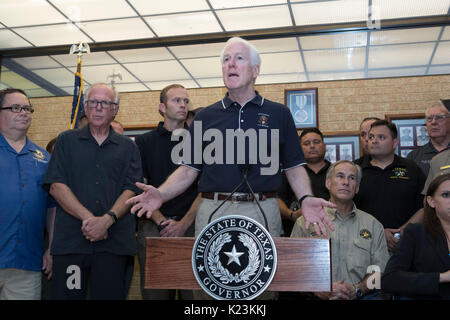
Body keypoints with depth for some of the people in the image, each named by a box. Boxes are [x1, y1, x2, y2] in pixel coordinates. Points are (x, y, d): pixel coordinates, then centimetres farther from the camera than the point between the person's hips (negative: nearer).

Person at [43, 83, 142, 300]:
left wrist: (107, 220, -15)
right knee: (66, 295, 1)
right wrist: (88, 218, -12)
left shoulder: (128, 147, 13)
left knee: (110, 295, 2)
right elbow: (56, 185, 1)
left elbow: (132, 190, 2)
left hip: (115, 240, 0)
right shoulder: (66, 141, 13)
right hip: (70, 239, 0)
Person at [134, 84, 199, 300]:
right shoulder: (144, 142, 8)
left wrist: (184, 223, -8)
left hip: (190, 225, 0)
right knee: (154, 292, 6)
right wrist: (162, 221, -8)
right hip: (152, 227, 1)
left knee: (192, 291, 0)